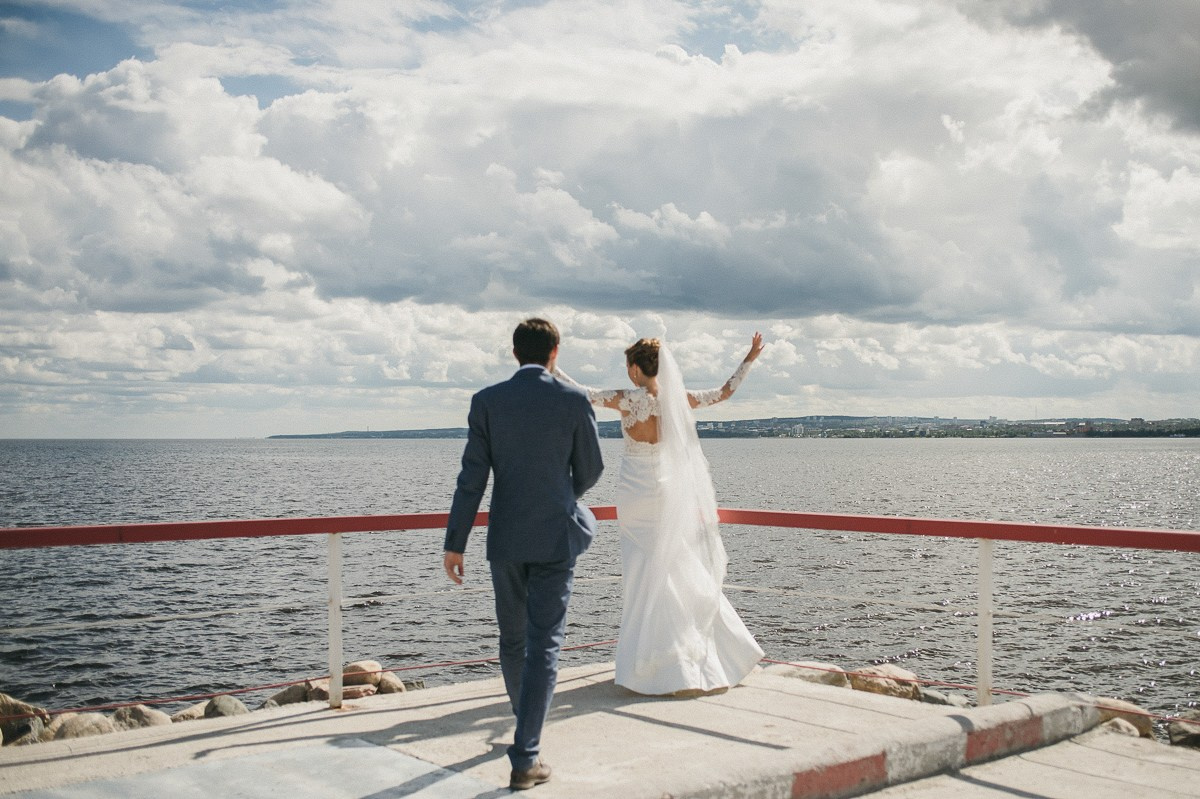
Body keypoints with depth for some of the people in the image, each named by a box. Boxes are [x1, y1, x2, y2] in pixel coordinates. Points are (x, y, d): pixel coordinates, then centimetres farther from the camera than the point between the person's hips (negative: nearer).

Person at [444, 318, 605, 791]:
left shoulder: (487, 401, -2)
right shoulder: (573, 401, -5)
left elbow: (472, 477, -5)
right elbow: (590, 470, 5)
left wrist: (455, 543, -1)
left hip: (505, 539, 2)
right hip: (556, 538, -2)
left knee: (512, 637, 20)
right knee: (544, 644, -1)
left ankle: (526, 719, 41)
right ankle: (525, 759, -5)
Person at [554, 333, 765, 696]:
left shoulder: (628, 399, -13)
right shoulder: (678, 399, -3)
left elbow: (583, 394, -4)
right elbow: (723, 392, 9)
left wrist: (551, 369, 8)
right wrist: (750, 359, 19)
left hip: (636, 492, -4)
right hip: (669, 491, 4)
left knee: (645, 577, 2)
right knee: (681, 572, 13)